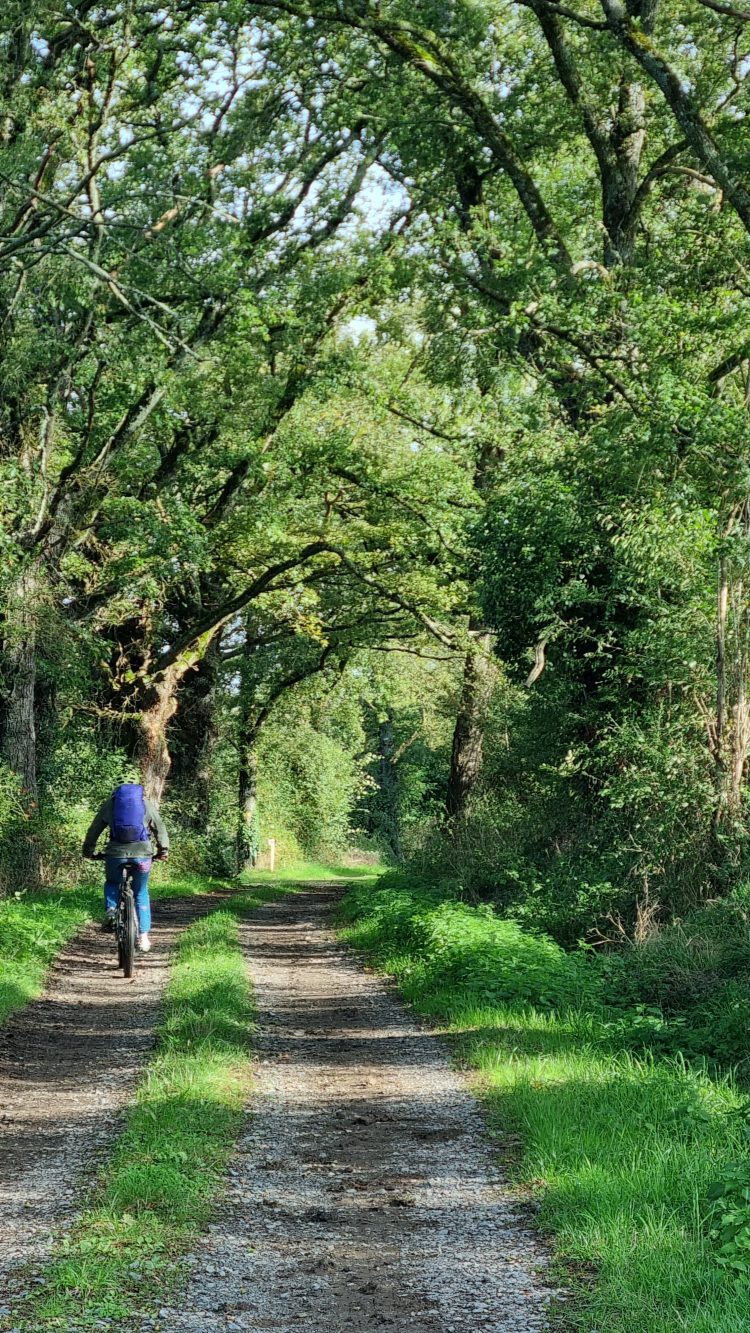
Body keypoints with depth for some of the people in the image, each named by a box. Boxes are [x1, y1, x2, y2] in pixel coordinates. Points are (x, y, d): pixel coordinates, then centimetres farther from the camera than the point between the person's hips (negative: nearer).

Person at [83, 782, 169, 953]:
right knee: (141, 893, 18)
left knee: (112, 884, 29)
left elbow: (94, 830, 17)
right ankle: (144, 937, 13)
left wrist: (88, 850, 29)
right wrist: (163, 850, 30)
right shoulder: (147, 804, 14)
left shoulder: (109, 804, 14)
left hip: (116, 853, 0)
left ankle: (111, 911, 0)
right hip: (142, 854, 0)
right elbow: (160, 829, 18)